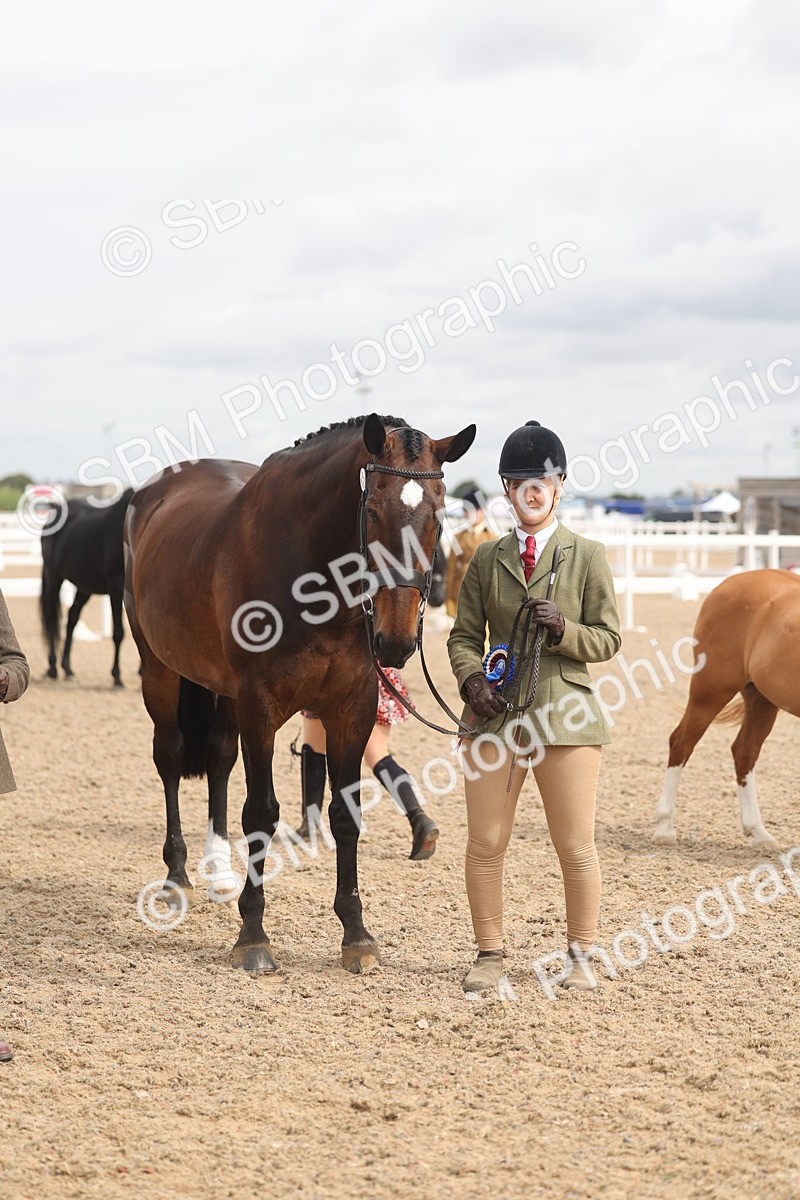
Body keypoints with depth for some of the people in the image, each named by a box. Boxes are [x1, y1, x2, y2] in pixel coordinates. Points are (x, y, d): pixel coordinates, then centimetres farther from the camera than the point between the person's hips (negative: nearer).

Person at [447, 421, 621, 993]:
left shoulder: (588, 556, 4)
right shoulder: (487, 559, 10)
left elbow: (608, 640, 3)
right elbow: (464, 635, 11)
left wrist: (563, 629, -17)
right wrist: (471, 678, -9)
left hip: (565, 714, -2)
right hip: (494, 715, 2)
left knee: (576, 848, 2)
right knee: (485, 844, 3)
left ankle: (581, 955, 18)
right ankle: (490, 954, 17)